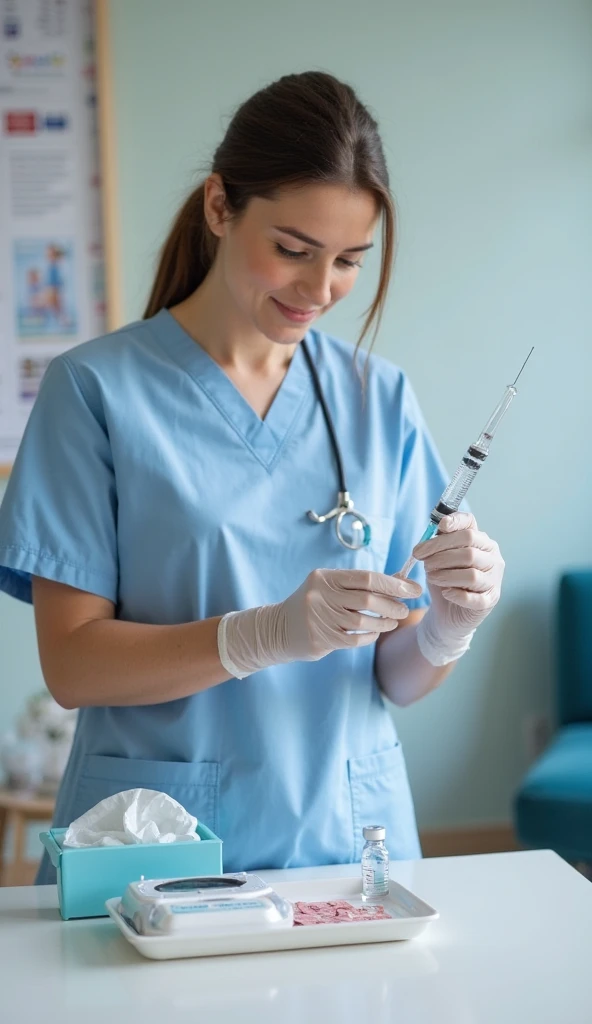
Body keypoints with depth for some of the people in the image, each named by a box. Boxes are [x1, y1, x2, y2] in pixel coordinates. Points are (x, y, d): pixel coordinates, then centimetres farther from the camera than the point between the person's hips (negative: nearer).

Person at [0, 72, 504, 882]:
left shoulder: (380, 399, 4)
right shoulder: (96, 388, -7)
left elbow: (397, 679, 6)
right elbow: (72, 663, -10)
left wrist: (447, 628, -15)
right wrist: (267, 634, -23)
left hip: (346, 836, 3)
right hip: (157, 844, -2)